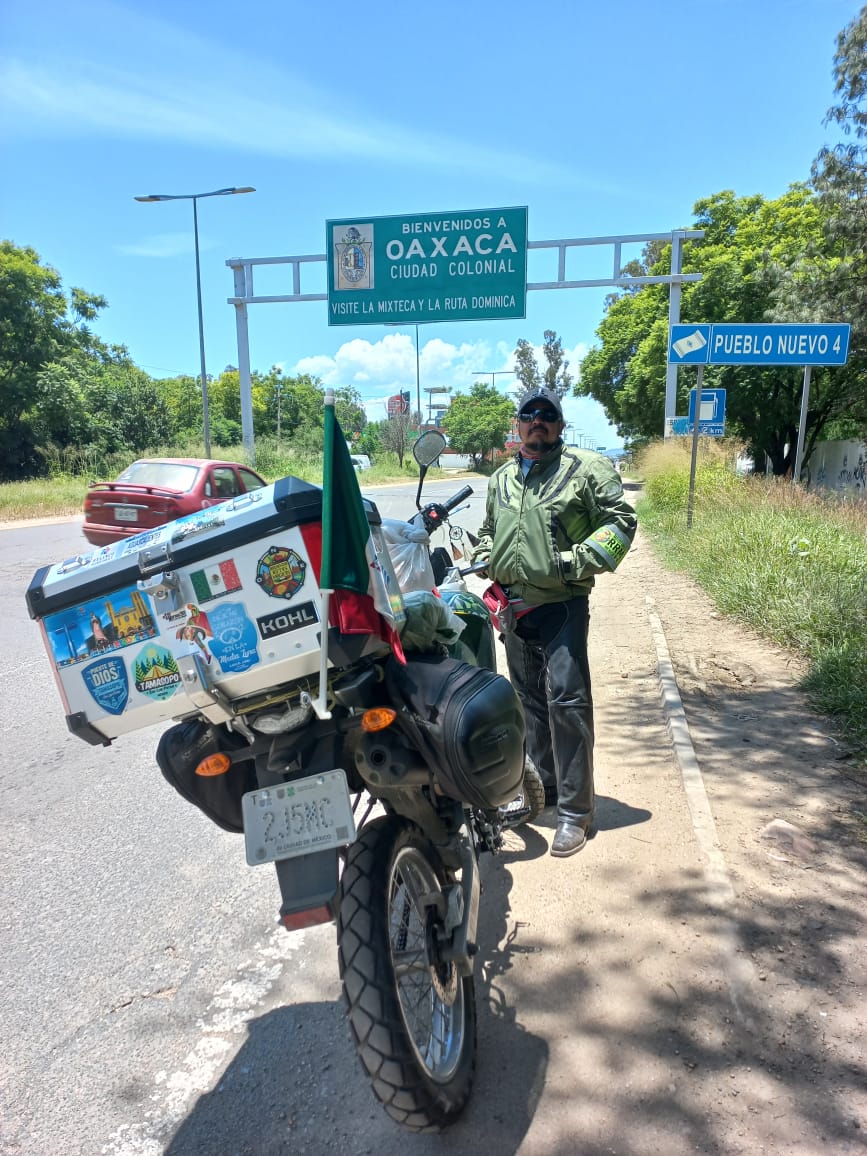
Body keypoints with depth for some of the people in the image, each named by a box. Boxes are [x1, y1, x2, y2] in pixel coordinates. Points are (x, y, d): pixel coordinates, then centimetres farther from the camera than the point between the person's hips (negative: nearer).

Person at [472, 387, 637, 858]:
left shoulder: (587, 468, -2)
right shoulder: (501, 478, 18)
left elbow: (620, 520, -6)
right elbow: (488, 529, 32)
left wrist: (577, 560, -16)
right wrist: (485, 556, 11)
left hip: (562, 606, -6)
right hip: (513, 605, 7)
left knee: (566, 701, -11)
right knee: (530, 701, 16)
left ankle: (575, 810, -1)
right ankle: (541, 786, 31)